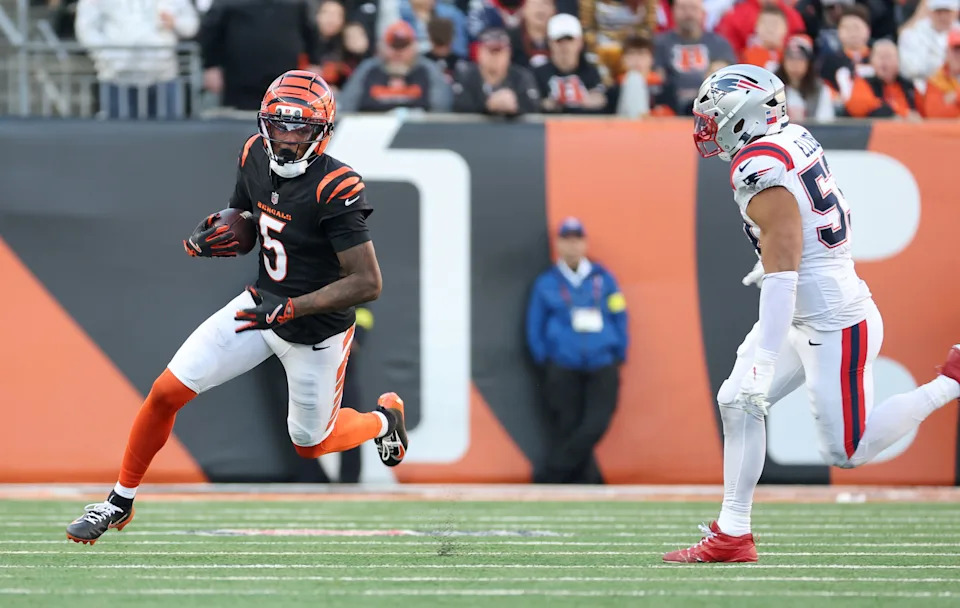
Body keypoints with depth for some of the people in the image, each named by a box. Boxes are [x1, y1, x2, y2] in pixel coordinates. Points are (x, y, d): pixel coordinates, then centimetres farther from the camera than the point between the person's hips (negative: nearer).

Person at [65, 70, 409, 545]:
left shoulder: (334, 189, -29)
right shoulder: (255, 158, -8)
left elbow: (368, 282, -28)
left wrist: (289, 308, -31)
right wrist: (216, 235, -14)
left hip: (316, 331, -6)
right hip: (263, 303, 6)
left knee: (310, 443, 14)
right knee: (166, 394, -2)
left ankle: (383, 419, 46)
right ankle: (120, 502, 15)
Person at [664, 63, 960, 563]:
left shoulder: (761, 174, -23)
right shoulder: (795, 140, 4)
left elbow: (782, 275, -26)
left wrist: (762, 359, -26)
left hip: (835, 327, -10)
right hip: (808, 317, 10)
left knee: (847, 452, -1)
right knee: (736, 403, 8)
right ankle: (732, 534, 11)